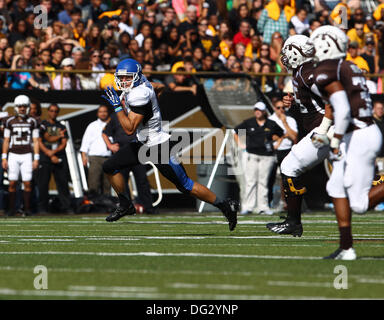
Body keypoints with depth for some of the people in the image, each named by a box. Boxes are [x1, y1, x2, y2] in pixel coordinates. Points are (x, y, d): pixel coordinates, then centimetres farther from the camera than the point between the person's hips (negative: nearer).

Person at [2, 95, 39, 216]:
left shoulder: (32, 122, 4)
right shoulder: (9, 121, 5)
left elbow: (35, 141, 5)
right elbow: (6, 141, 8)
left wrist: (36, 158, -1)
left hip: (27, 155, 0)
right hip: (13, 155, 0)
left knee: (27, 183, -5)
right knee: (12, 183, -2)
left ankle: (27, 209, 0)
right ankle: (11, 209, 3)